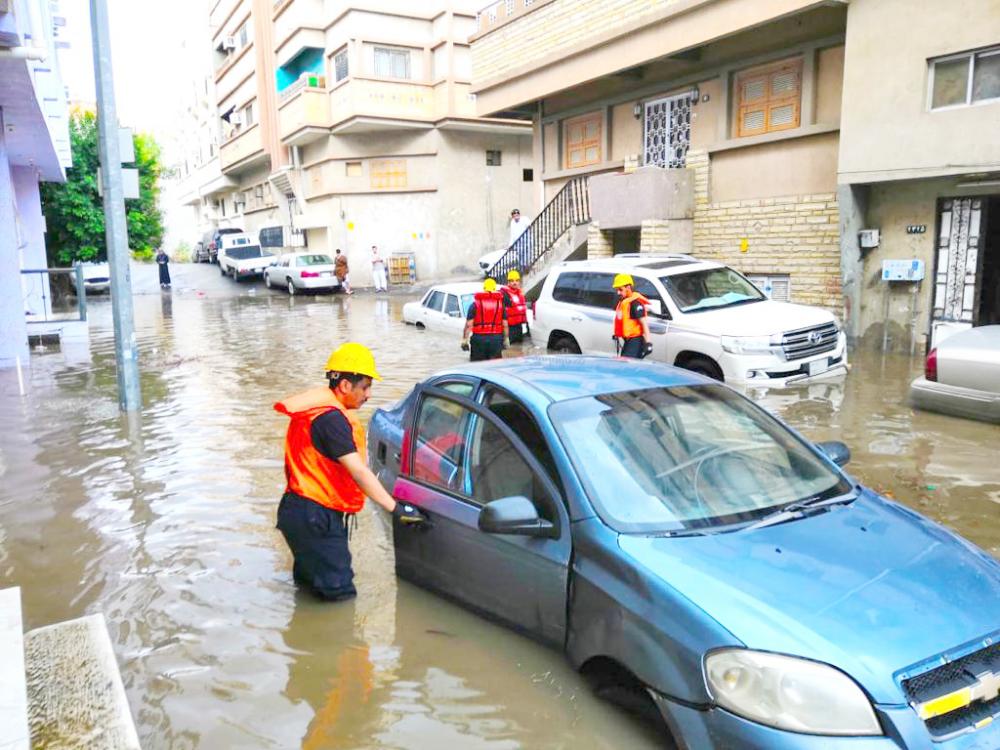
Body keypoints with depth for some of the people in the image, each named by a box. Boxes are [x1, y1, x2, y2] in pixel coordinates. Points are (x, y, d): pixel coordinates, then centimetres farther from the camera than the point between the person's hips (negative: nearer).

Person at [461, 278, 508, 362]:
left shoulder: (475, 305, 1)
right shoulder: (500, 304, 6)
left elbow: (469, 325, -4)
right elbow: (505, 325, 5)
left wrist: (465, 339, -1)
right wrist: (506, 339, 13)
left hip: (479, 339, -1)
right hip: (496, 339, 1)